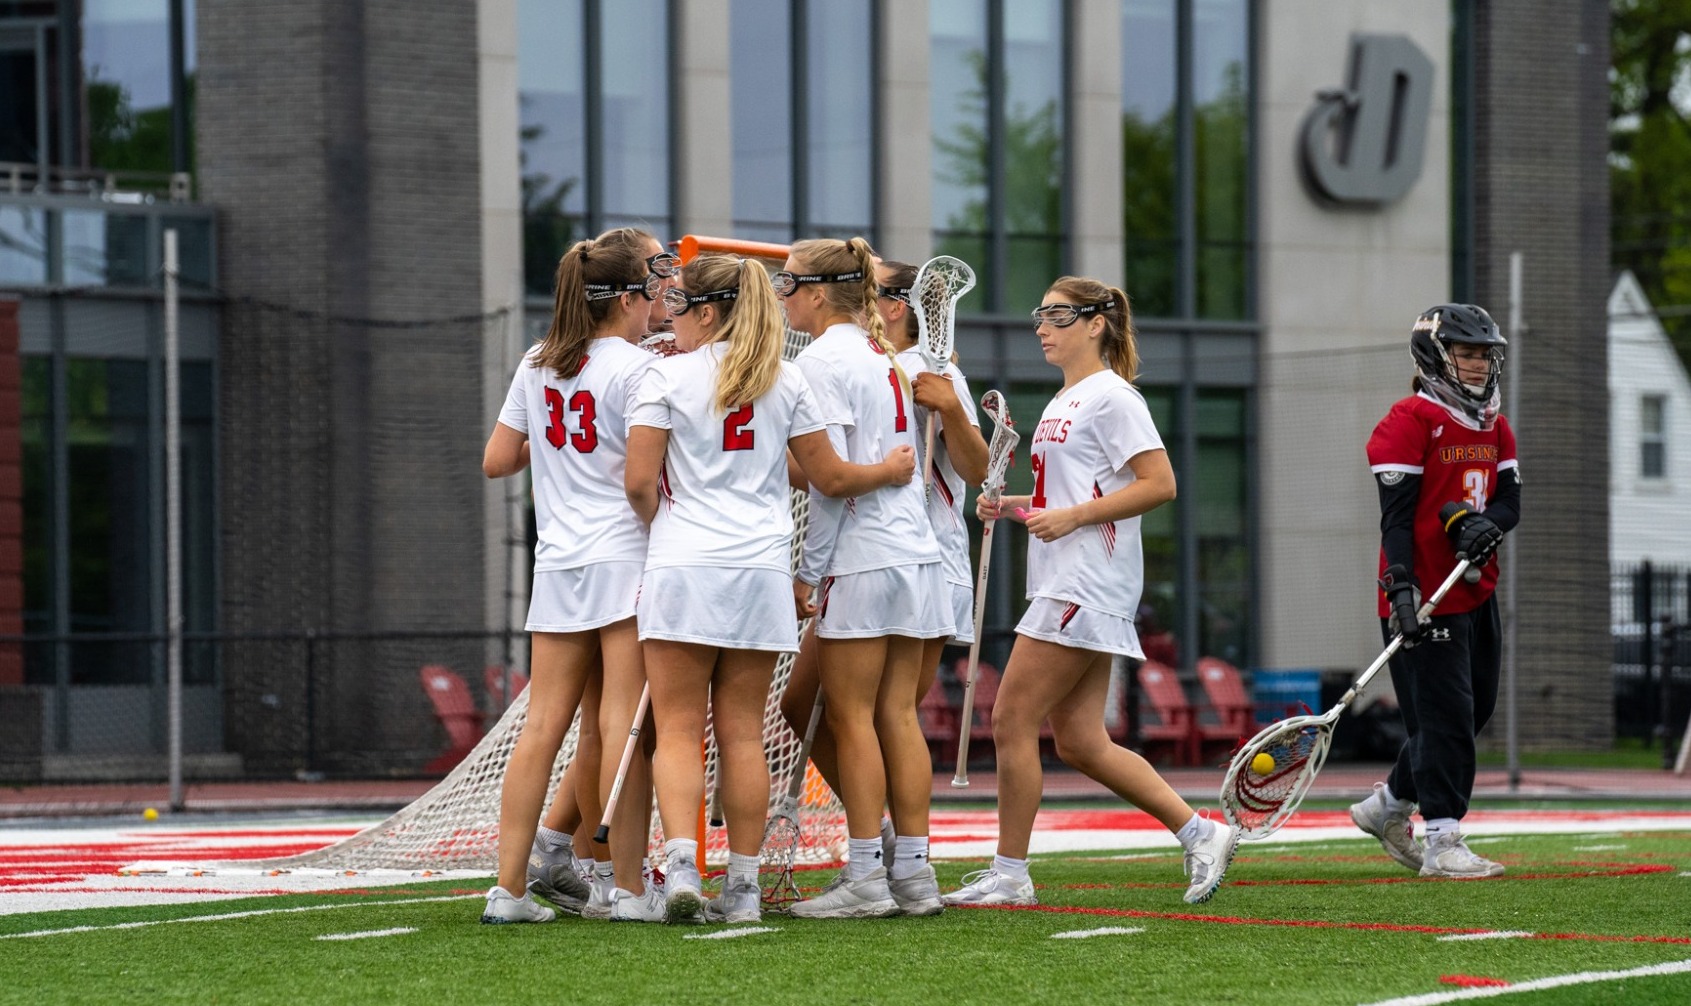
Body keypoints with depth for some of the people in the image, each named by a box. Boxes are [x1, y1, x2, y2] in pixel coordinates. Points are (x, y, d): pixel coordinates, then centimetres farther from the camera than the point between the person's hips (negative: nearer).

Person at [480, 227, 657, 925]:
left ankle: (509, 887, 1)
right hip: (626, 557, -6)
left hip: (558, 566, 6)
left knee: (544, 725, 4)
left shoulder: (538, 364, 11)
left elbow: (496, 460, 15)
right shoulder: (637, 369, -9)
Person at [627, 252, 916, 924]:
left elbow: (639, 483, -8)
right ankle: (742, 886, 7)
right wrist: (890, 472, 27)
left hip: (682, 567, -3)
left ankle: (680, 868, -17)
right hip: (761, 571, 3)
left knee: (678, 730, -1)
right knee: (743, 732, 7)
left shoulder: (667, 376, -3)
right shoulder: (785, 381, 7)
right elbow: (830, 478, 8)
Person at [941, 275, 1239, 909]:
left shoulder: (1110, 396, -9)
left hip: (1088, 587, -10)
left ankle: (1009, 874, -3)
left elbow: (1159, 483, -16)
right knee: (1080, 742, 6)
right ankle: (1200, 834, 10)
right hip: (1064, 586, 10)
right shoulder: (1064, 402, 20)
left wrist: (1072, 517, -20)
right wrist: (1012, 507, 10)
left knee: (1013, 719, -9)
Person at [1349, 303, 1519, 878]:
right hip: (1426, 597, -8)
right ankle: (1442, 845, -7)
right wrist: (1401, 590, -24)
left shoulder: (1495, 429, 15)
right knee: (1445, 717, -10)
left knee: (1474, 709, 13)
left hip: (1476, 592, 8)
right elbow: (1396, 516, -15)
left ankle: (1387, 807, 29)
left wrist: (1480, 525, -15)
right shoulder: (1411, 422, -10)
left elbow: (1510, 503, 9)